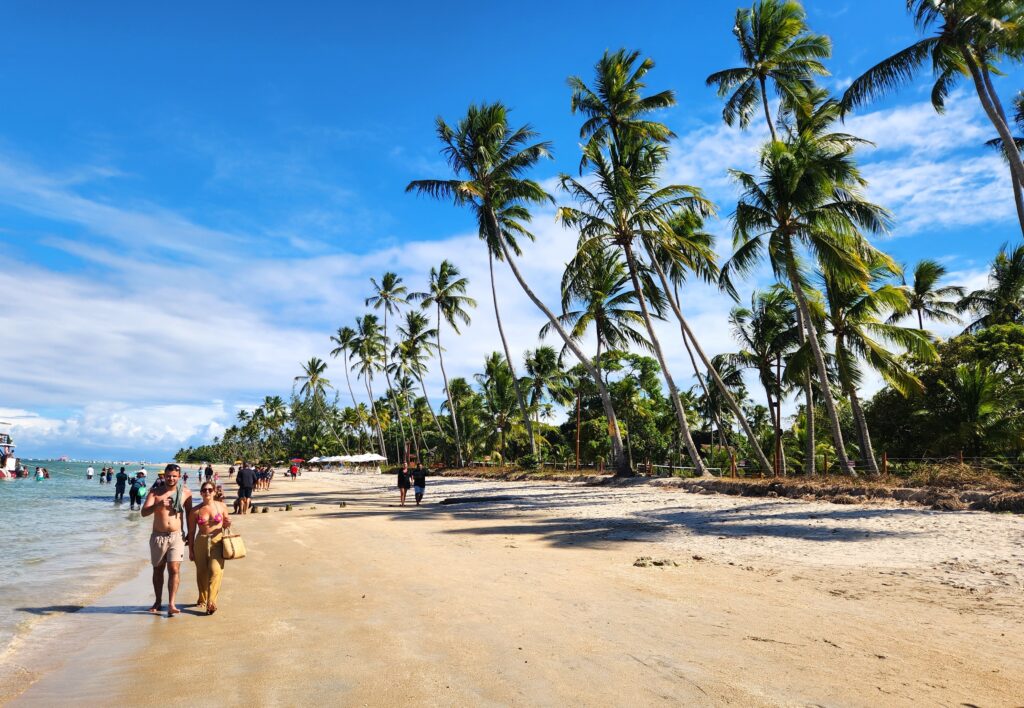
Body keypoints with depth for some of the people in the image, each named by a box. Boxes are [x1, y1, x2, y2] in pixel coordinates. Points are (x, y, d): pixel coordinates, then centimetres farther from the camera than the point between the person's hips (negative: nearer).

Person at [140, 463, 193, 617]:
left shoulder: (185, 492, 1)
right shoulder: (155, 492, 0)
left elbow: (189, 513, 11)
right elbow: (144, 512, -10)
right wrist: (158, 505, -30)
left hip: (176, 536, -1)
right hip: (158, 536, 1)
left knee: (174, 569, -11)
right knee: (158, 570, 12)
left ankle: (171, 604, -10)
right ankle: (158, 602, 27)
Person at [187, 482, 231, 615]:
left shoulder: (221, 506, 3)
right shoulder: (195, 510, 2)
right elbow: (191, 531, 6)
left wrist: (228, 524, -9)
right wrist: (190, 550, 5)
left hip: (217, 541, -1)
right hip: (200, 542, 1)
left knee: (215, 570, -14)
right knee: (201, 572, 9)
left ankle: (211, 602, -14)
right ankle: (202, 599, 30)